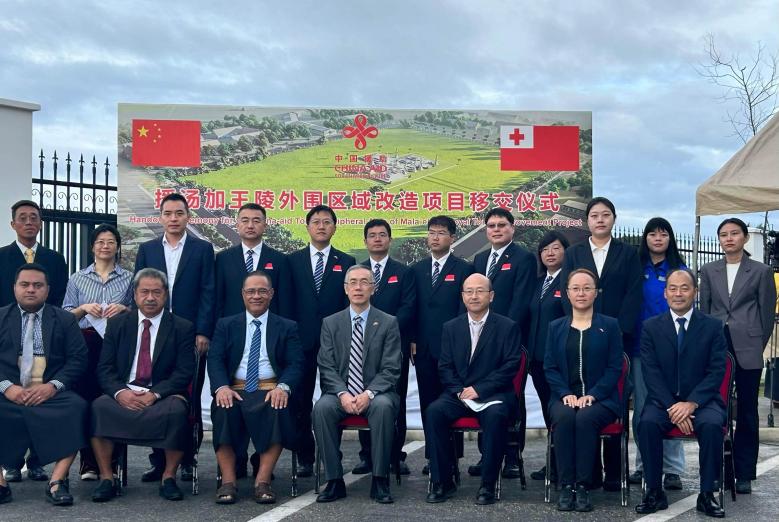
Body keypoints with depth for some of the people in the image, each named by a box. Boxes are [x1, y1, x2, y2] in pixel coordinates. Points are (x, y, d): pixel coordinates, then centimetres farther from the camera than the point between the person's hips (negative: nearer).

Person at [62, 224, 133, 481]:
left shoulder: (129, 278, 11)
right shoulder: (78, 278, 14)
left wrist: (124, 309, -7)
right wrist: (84, 308, -6)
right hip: (86, 343, 1)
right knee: (86, 398, -3)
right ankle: (88, 462, 4)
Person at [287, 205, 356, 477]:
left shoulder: (346, 262, 8)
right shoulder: (293, 261, 9)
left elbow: (350, 303, 4)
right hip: (302, 340, 1)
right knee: (301, 403, 3)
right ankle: (305, 458, 11)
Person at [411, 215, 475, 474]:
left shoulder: (464, 269, 1)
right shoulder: (417, 269, 14)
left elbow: (465, 307, -3)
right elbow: (412, 307, 13)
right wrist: (412, 340, 6)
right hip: (423, 346, 4)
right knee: (428, 403, 7)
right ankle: (432, 455, 13)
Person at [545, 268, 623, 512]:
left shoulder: (610, 325, 8)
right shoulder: (555, 327, 15)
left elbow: (614, 367, 1)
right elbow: (549, 367, 8)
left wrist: (592, 395, -13)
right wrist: (566, 394, -10)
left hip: (599, 399, -1)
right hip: (565, 397, 2)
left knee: (585, 418, -34)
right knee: (563, 417, -32)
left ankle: (583, 487, -26)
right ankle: (565, 486, -27)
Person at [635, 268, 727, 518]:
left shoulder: (713, 326, 4)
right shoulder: (651, 327, 5)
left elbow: (716, 372, -3)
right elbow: (651, 373, -3)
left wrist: (692, 403, -17)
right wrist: (672, 407, -16)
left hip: (701, 400, 0)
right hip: (663, 400, 1)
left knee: (712, 424, -31)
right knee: (647, 423, -29)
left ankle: (707, 494, -17)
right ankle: (654, 492, -16)